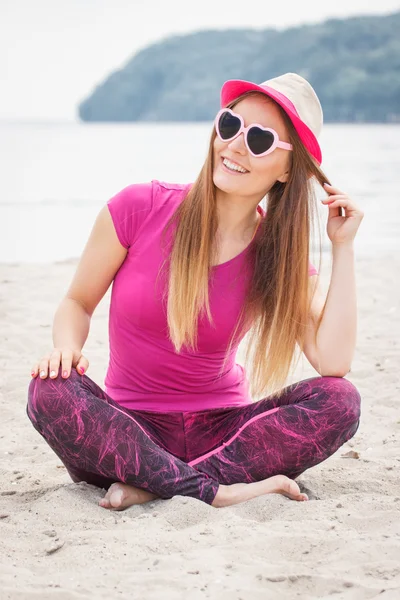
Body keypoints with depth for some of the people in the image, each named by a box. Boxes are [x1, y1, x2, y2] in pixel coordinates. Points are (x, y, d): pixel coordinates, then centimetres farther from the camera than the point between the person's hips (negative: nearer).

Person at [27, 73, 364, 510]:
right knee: (50, 391, -31)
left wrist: (343, 247, -11)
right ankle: (218, 491, -31)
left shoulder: (283, 258, -2)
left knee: (340, 401, -23)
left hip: (220, 429, 2)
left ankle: (154, 485, -27)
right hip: (132, 429, -1)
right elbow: (78, 301, 4)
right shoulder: (140, 208, -7)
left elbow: (334, 361, -16)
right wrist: (67, 347, -19)